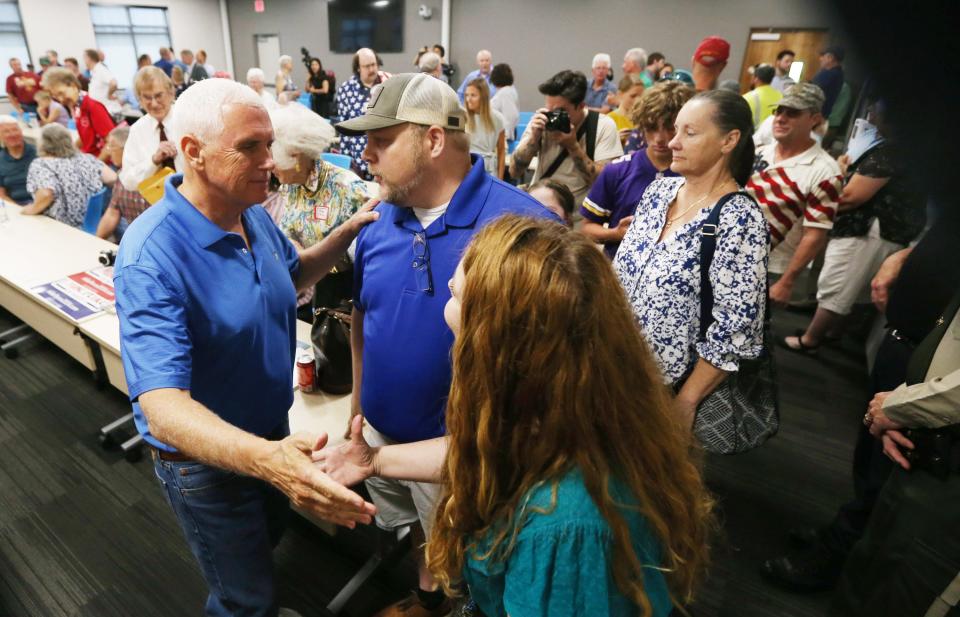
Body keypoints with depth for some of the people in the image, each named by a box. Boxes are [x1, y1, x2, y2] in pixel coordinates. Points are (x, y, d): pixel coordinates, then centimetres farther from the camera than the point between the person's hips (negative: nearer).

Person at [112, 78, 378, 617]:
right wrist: (265, 459, -55)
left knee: (269, 538, 33)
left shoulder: (252, 213, -8)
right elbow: (162, 406, -37)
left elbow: (293, 274, 11)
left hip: (271, 426, 8)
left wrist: (353, 229, -6)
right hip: (207, 458, -7)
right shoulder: (151, 259, -32)